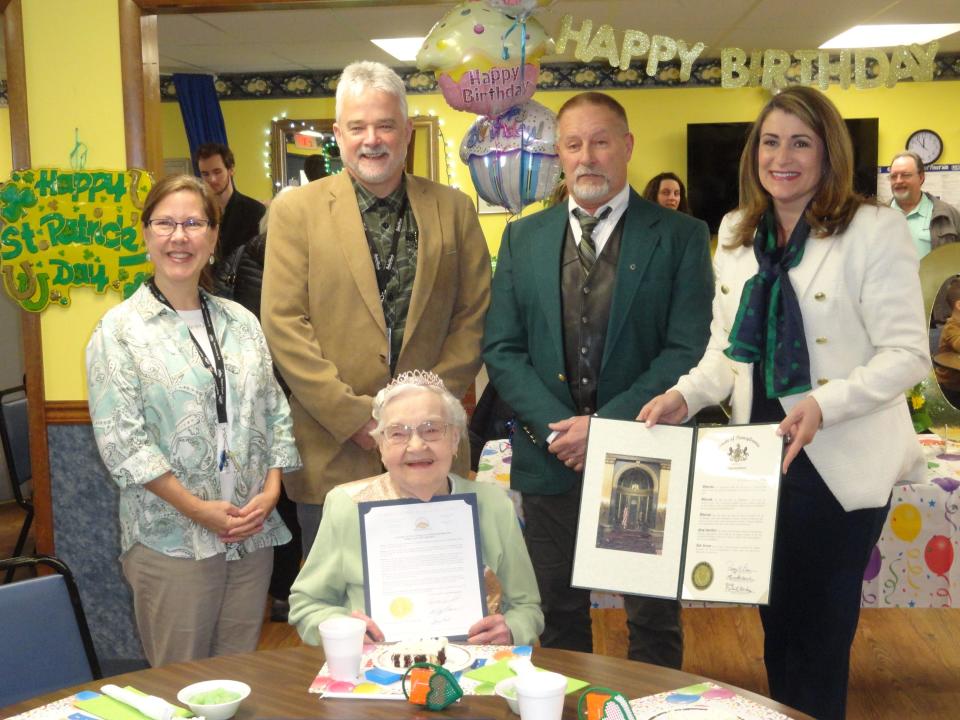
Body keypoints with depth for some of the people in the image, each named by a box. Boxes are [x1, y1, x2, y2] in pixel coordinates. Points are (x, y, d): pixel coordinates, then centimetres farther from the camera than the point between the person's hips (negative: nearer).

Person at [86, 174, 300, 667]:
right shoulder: (120, 330, -3)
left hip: (252, 533, 4)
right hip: (170, 537, -4)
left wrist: (271, 490, -4)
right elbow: (120, 441, -10)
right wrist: (197, 509, -14)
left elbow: (275, 413, 11)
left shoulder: (240, 322, 11)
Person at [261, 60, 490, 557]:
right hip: (333, 452, -1)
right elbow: (283, 324, -5)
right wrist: (352, 416, -12)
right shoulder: (296, 210, 1)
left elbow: (473, 316, 5)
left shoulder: (453, 210, 7)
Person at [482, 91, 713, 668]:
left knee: (655, 622, 10)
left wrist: (606, 425, -16)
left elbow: (688, 350, -9)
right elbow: (502, 349, 3)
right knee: (559, 617, 14)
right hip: (550, 462, 3)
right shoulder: (522, 238, 8)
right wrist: (556, 427, -11)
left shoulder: (681, 236, -1)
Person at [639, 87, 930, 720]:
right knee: (777, 621, 18)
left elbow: (907, 355, -13)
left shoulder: (876, 230, -9)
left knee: (819, 627, 5)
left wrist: (823, 405, -27)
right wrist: (686, 397, -7)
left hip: (841, 464, -5)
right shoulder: (736, 234, 9)